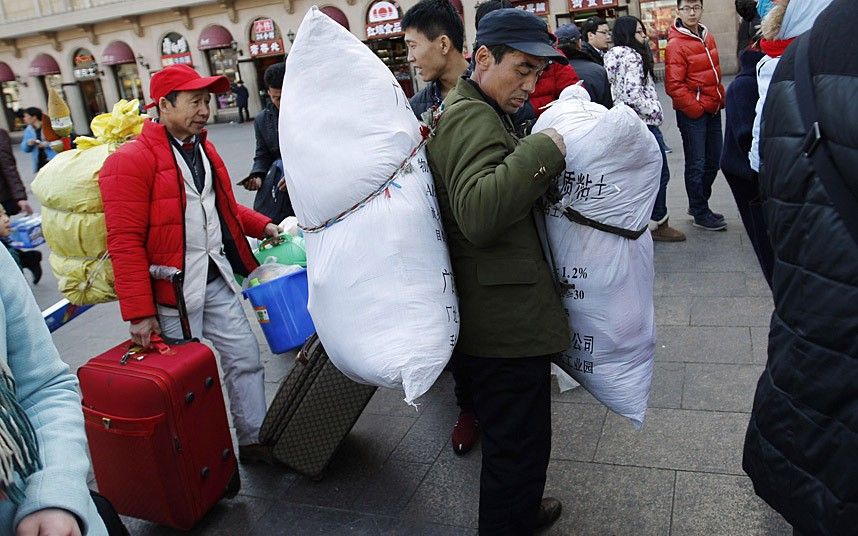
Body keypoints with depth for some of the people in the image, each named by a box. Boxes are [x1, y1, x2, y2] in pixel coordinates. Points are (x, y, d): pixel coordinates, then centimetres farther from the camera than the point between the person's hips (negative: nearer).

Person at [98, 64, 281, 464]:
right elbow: (125, 243, -17)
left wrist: (261, 225, 10)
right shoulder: (131, 161, -13)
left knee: (245, 358, 10)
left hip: (217, 279, 7)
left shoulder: (202, 148, 13)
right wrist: (139, 313, -18)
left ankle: (254, 439, 27)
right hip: (172, 291, -7)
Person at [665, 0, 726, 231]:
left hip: (713, 110, 8)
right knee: (696, 164, 1)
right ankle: (700, 214, 13)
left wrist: (721, 98, 11)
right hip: (692, 114, -8)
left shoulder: (707, 36, 10)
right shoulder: (676, 45, -13)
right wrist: (696, 109, -15)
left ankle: (699, 204, 30)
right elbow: (674, 86, -18)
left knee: (713, 161, 14)